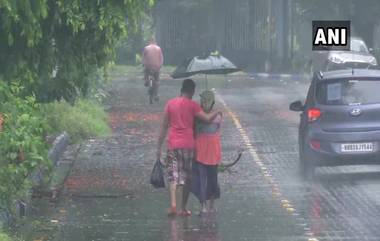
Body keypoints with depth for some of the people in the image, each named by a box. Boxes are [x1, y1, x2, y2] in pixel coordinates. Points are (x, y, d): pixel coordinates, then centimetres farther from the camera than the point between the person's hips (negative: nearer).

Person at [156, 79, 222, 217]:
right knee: (187, 177, 10)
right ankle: (184, 208, 13)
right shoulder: (192, 105, -3)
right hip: (188, 145, -2)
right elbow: (207, 118, -11)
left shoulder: (170, 103, 6)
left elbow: (164, 126, 7)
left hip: (173, 144, 2)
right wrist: (217, 112, 10)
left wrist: (159, 147, 11)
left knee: (173, 175, -1)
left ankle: (173, 204, -22)